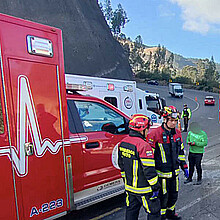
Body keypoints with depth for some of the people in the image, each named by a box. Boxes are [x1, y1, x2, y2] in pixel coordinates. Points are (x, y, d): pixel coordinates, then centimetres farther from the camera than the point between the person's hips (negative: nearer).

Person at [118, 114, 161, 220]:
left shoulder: (123, 142, 2)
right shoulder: (143, 145, -23)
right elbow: (149, 169, -21)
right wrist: (155, 186, -10)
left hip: (129, 187, 8)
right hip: (143, 189, -8)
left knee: (131, 211, 22)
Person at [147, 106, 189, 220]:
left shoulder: (177, 133, 4)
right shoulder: (155, 134, -18)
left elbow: (181, 151, 16)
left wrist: (184, 167, 17)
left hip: (175, 172, 6)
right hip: (162, 173, -6)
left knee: (174, 195, 21)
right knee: (163, 197, 7)